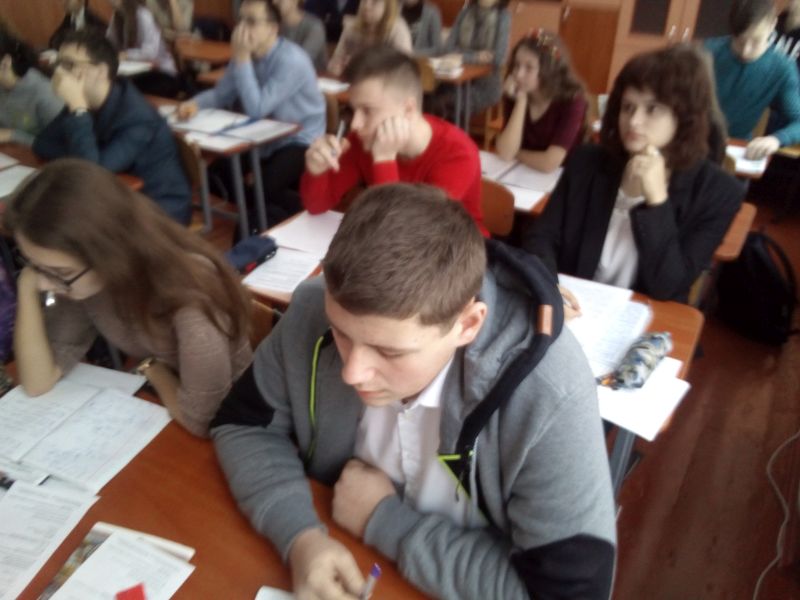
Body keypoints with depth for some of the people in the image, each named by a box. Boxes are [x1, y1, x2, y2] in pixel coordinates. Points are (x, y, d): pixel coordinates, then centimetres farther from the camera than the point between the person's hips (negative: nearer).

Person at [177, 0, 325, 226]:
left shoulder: (291, 59, -23)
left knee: (261, 190, -27)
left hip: (299, 142, -8)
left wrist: (241, 58, -25)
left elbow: (257, 109, -27)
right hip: (265, 139, 8)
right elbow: (221, 93, 3)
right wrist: (195, 103, -17)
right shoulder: (248, 55, 1)